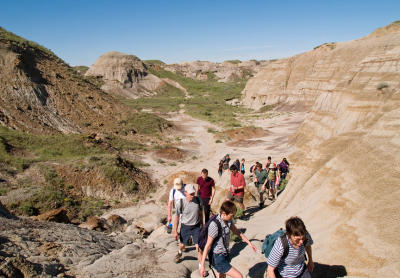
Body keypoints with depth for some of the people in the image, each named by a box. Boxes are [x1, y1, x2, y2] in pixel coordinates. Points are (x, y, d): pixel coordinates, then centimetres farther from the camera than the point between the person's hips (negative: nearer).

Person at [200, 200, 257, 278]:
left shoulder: (228, 220, -5)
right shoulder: (215, 225, -28)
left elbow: (237, 232, 13)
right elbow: (208, 246, -23)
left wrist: (249, 243, 11)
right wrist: (202, 265, -18)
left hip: (225, 255, 8)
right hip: (218, 259, -8)